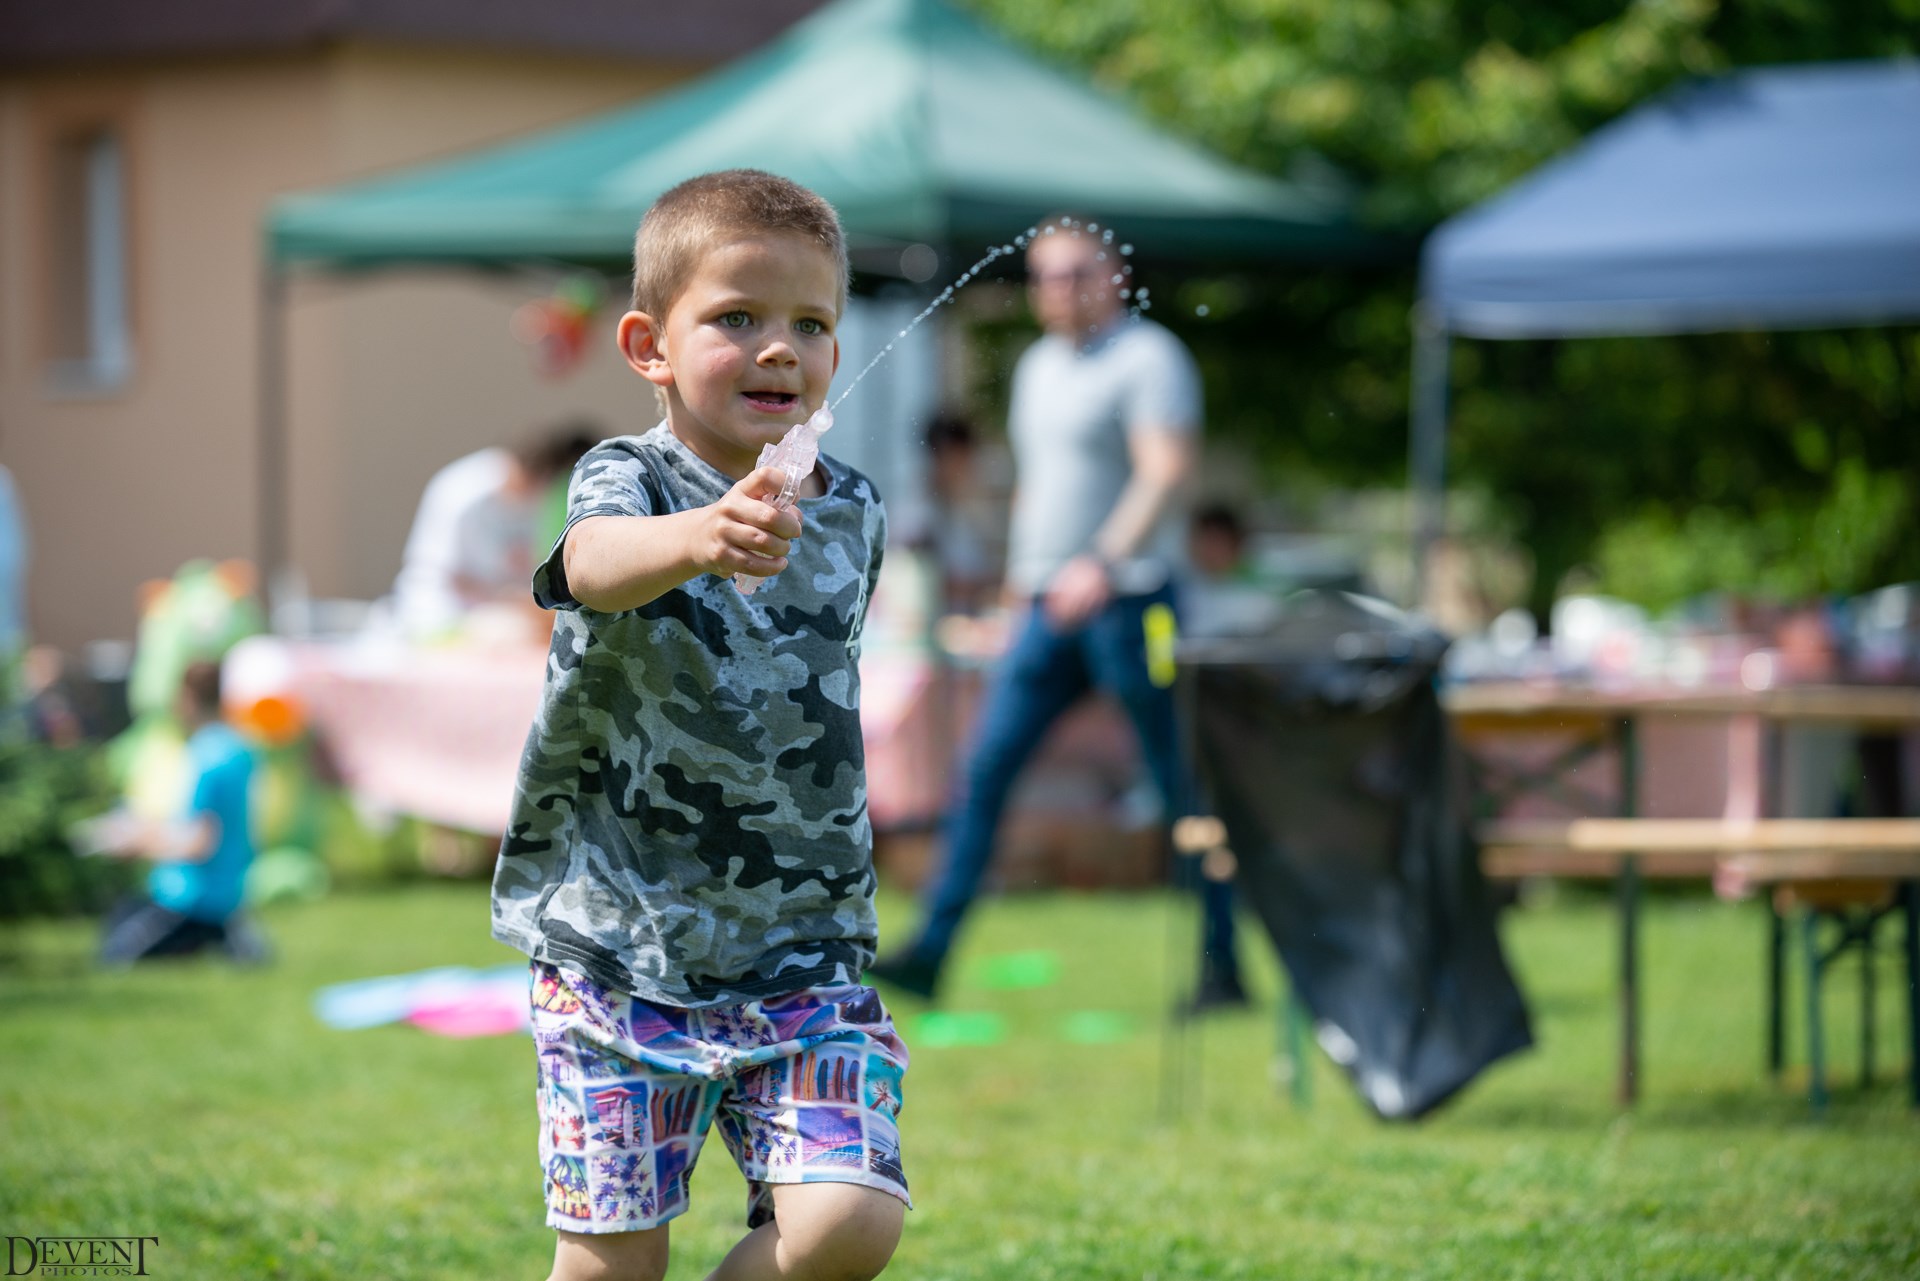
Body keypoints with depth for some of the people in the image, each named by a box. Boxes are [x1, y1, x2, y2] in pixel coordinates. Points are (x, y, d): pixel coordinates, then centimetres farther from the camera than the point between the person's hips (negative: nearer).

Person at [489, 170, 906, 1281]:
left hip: (804, 951, 3)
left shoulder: (853, 513, 5)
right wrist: (696, 540, -57)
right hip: (619, 947, -3)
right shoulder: (629, 479, -10)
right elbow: (596, 563, -36)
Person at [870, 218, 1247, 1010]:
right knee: (983, 768, -1)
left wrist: (1105, 564, -32)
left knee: (1181, 786, 0)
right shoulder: (1039, 365, 17)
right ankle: (930, 952, -1)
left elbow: (1167, 473, -20)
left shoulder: (1149, 358, -8)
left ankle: (1222, 965, 9)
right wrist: (1021, 574, 22)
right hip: (1049, 606, 7)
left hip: (1129, 598, -7)